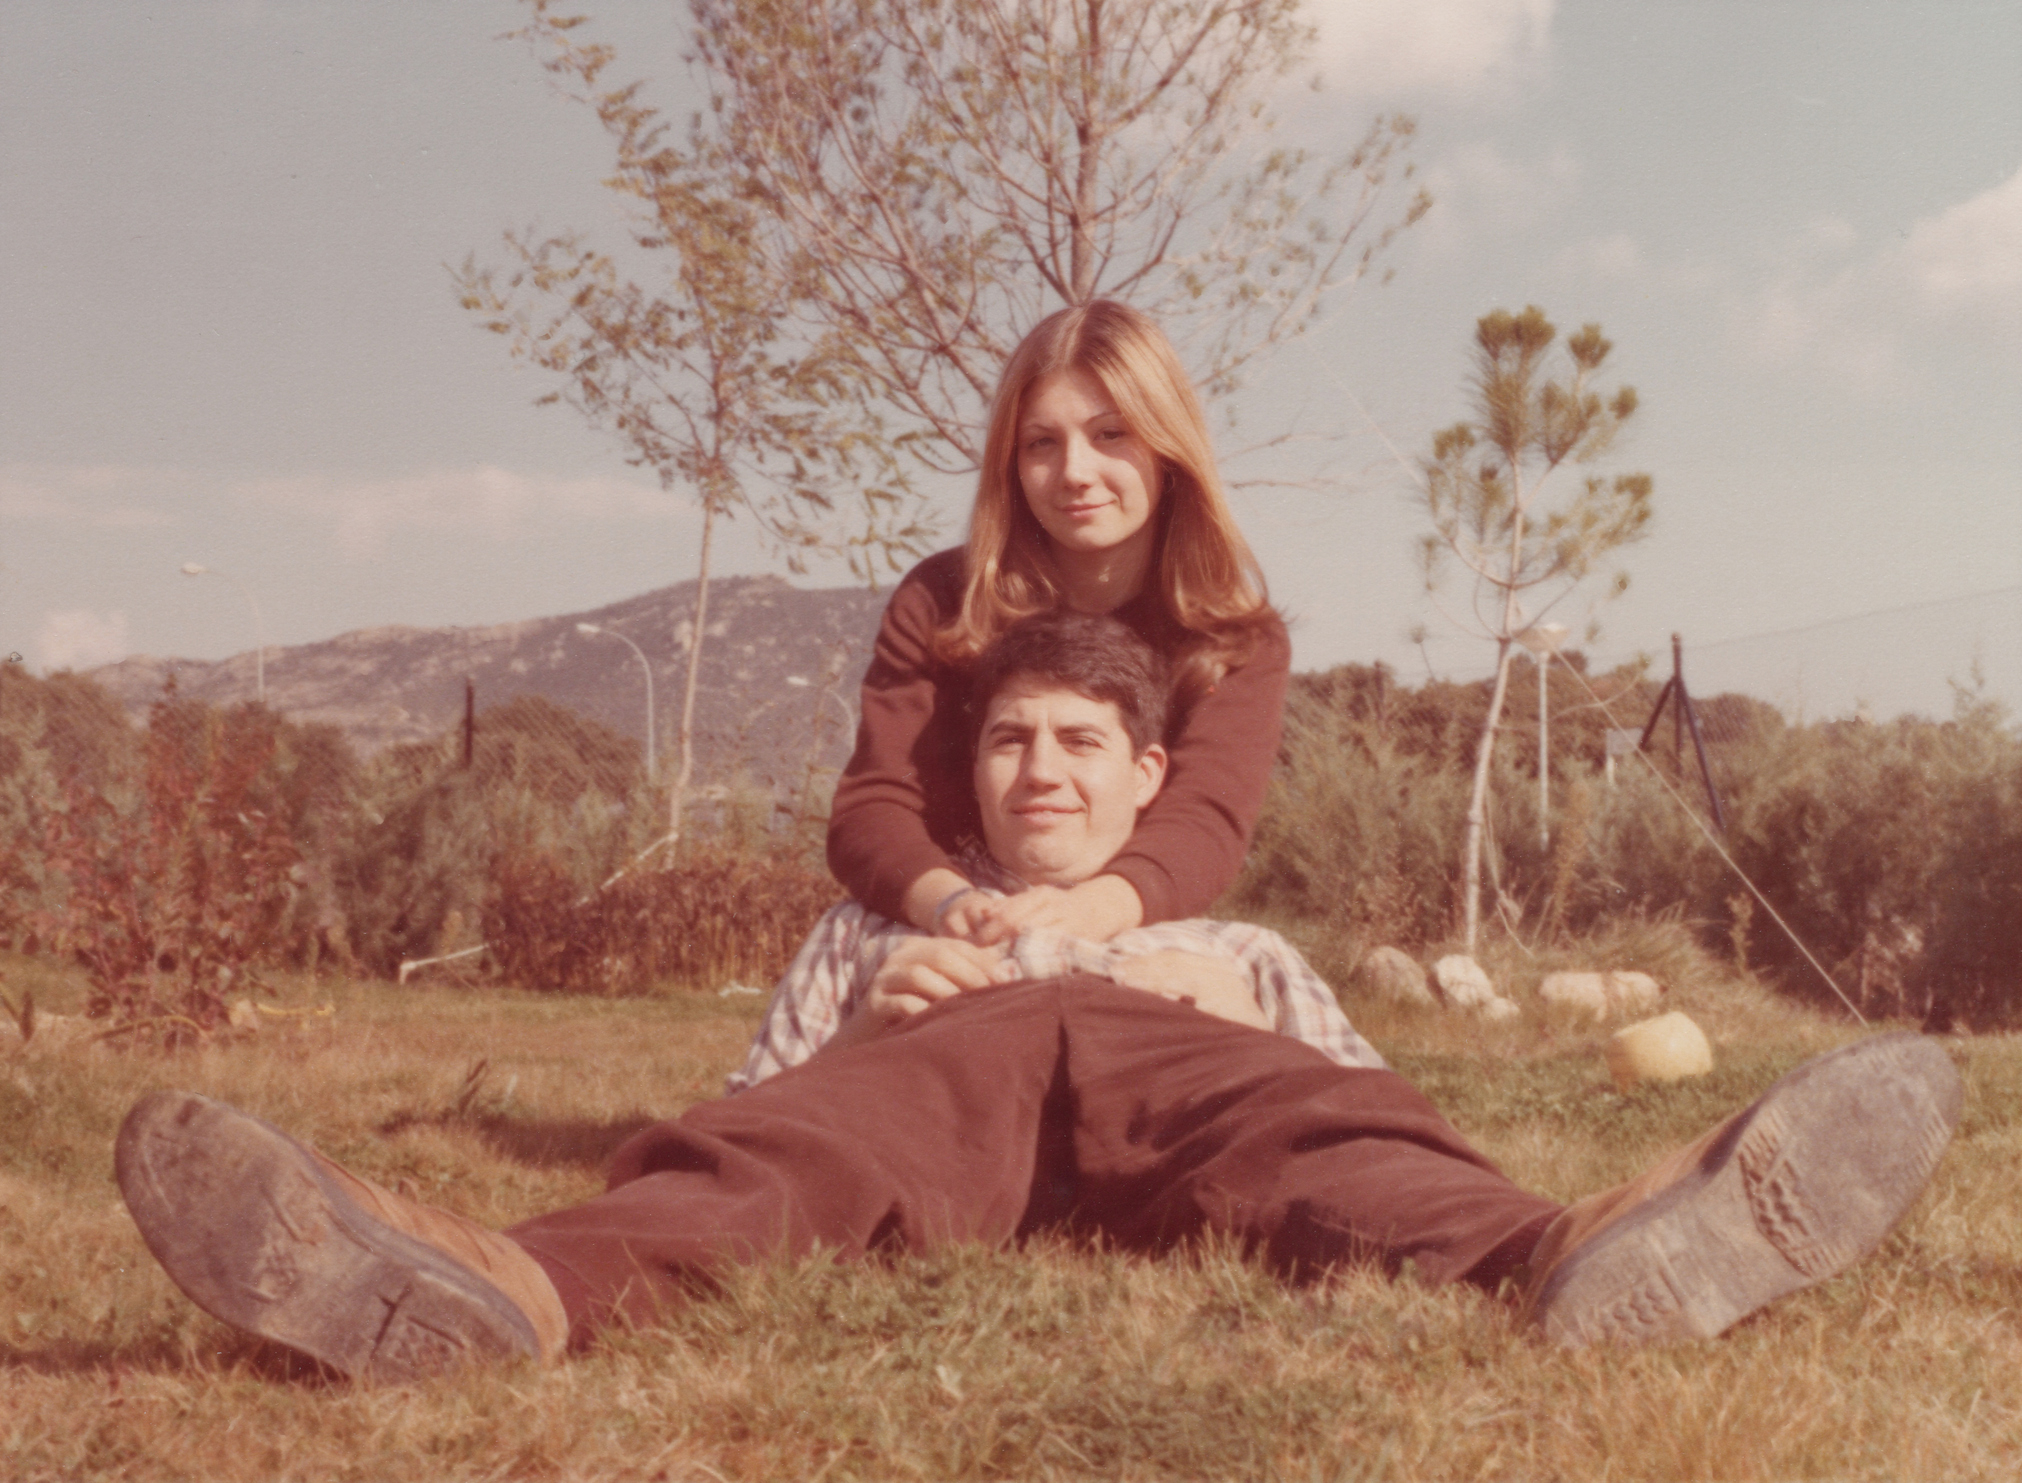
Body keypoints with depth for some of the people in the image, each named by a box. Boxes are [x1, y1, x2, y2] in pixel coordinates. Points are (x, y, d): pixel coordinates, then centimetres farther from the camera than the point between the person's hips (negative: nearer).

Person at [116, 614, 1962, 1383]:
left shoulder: (1241, 951, 39)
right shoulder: (875, 929, 39)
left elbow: (1357, 1117, 23)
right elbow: (760, 1099, 24)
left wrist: (1235, 1004, 5)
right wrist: (871, 1011, 5)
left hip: (1176, 1080, 1)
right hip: (929, 1077, 0)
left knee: (1319, 1133, -34)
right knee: (831, 1129, -36)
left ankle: (1575, 1268, -66)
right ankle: (505, 1288, -66)